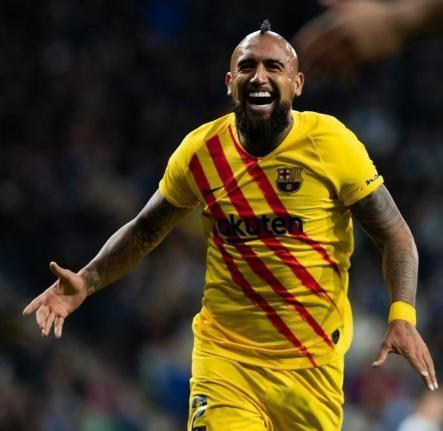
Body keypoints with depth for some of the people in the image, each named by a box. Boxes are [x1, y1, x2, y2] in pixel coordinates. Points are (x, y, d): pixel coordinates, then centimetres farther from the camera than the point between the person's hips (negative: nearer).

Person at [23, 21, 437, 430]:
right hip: (224, 356, 1)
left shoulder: (331, 144, -8)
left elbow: (394, 234, -2)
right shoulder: (200, 150, -1)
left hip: (312, 363, -1)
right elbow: (143, 230, 15)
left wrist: (402, 317, -16)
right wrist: (87, 281, 1)